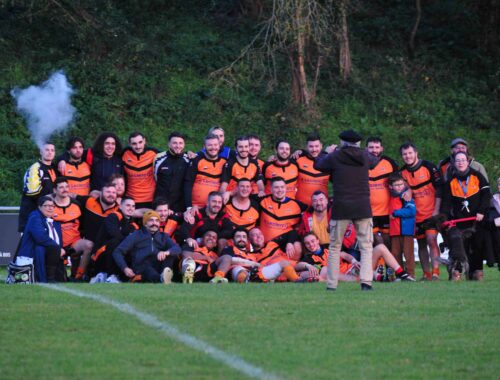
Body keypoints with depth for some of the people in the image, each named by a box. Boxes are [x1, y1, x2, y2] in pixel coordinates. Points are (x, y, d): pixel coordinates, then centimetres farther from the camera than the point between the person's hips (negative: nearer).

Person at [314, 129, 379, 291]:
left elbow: (317, 164, 14)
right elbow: (375, 160, 26)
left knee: (334, 247, 9)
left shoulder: (335, 157, -2)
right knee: (366, 246, 4)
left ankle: (332, 283, 7)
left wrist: (328, 153, 31)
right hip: (363, 208, 1)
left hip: (341, 208, -1)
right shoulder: (365, 157, 3)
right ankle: (366, 281, -11)